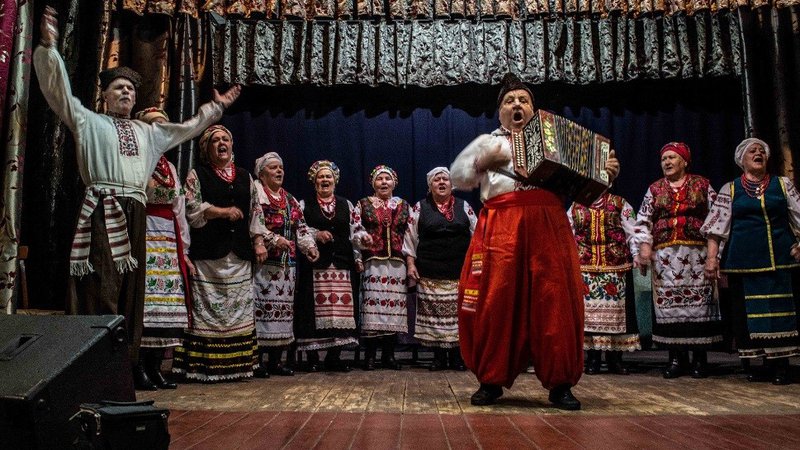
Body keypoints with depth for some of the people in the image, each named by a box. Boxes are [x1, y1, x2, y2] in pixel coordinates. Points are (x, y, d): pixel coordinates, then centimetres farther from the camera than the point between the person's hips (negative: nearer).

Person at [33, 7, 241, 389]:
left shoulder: (148, 133, 26)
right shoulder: (88, 121, 13)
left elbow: (187, 128, 35)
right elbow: (59, 90, 4)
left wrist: (215, 107, 37)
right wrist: (48, 47, -6)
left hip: (134, 214, 5)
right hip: (101, 211, -5)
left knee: (131, 289, 4)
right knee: (100, 287, -12)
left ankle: (129, 360, 7)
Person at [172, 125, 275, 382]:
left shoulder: (245, 177, 19)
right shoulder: (197, 175, 8)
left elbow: (256, 213, 16)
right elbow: (191, 208, -4)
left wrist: (259, 242, 5)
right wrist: (223, 212, -13)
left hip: (240, 255, 4)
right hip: (209, 253, -4)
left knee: (239, 308, 3)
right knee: (208, 308, -7)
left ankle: (237, 364, 9)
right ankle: (205, 367, -3)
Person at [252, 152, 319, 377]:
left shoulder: (290, 200, 22)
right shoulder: (255, 192, 0)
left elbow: (301, 227, 19)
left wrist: (310, 247, 3)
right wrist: (274, 240, -17)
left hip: (287, 263, 7)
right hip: (264, 261, -7)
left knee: (283, 308, 6)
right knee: (262, 306, -11)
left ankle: (276, 360, 12)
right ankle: (257, 360, -5)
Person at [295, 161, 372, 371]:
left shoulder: (346, 205, 17)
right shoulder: (304, 205, 10)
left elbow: (356, 230, 13)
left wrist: (364, 238, -7)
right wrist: (315, 234, -11)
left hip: (342, 265, 3)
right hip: (315, 265, -2)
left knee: (341, 307, 0)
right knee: (316, 307, -5)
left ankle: (334, 356, 10)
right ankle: (313, 357, 4)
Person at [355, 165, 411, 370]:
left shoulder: (403, 206, 16)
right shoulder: (363, 205, 10)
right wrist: (358, 260, -3)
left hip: (397, 263, 2)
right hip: (373, 263, -2)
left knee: (394, 306, 0)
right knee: (372, 305, -8)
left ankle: (389, 355, 10)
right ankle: (370, 355, 0)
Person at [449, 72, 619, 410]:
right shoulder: (486, 142, 23)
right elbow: (456, 177, 15)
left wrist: (606, 174, 4)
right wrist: (484, 162, 0)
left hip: (549, 227, 1)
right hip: (500, 228, -1)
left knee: (556, 301, -5)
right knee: (495, 301, -7)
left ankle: (560, 384, 4)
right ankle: (492, 380, 6)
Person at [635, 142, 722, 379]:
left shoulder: (702, 185, 10)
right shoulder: (655, 189, 14)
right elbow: (643, 220, 9)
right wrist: (644, 246, -4)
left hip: (697, 252, -1)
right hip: (665, 254, 2)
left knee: (698, 300, -4)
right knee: (668, 302, -2)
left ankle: (699, 356, 3)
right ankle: (676, 355, 4)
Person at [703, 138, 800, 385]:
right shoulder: (730, 189, 8)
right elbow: (717, 224, 4)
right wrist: (712, 256, -4)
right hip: (744, 259, -1)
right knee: (748, 309, 1)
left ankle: (780, 365, 6)